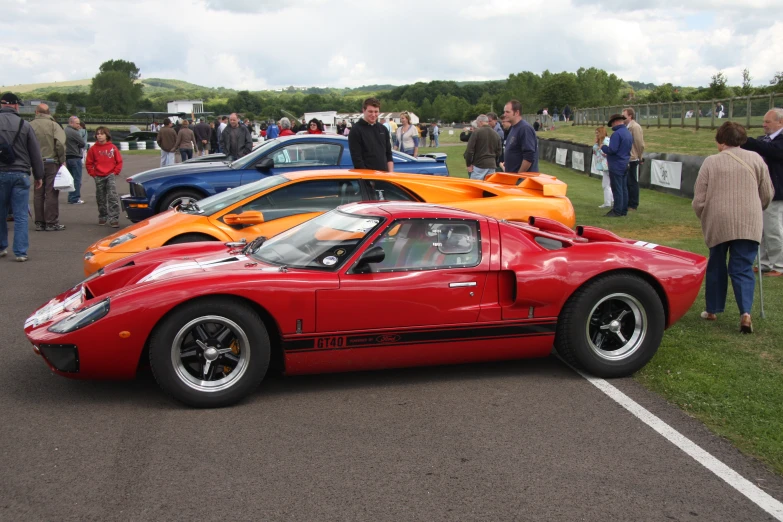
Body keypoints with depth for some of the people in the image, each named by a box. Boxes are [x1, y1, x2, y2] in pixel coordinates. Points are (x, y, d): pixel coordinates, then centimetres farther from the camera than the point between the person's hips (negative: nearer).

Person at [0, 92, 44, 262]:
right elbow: (35, 153, 2)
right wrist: (39, 176, 12)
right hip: (20, 174, 0)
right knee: (21, 216, 3)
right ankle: (20, 252, 1)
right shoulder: (24, 125, -3)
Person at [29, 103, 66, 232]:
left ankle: (39, 222, 15)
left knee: (38, 193, 11)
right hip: (52, 162, -3)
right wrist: (62, 160, -6)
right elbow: (60, 143, -16)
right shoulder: (53, 125, -7)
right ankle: (51, 223, 1)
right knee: (52, 193, 0)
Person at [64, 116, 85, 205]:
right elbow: (83, 144, -12)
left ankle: (71, 197, 20)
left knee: (71, 178, 16)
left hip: (67, 157, 9)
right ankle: (75, 199, -3)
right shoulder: (74, 132, -16)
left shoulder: (65, 131, 13)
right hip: (75, 158, -9)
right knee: (77, 179, -4)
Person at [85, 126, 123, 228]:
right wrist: (92, 173, -1)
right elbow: (89, 163, 7)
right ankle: (102, 217, 25)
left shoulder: (113, 147, 0)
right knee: (101, 199, 11)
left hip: (110, 176, -2)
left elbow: (119, 161, 5)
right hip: (98, 178, 2)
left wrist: (116, 172, -2)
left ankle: (113, 218, -13)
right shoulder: (93, 149, 2)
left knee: (113, 197, -12)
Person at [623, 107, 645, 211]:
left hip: (633, 160, -8)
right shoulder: (627, 127, 11)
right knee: (626, 182, 13)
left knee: (632, 183, 0)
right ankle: (628, 203, 22)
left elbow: (640, 144, -14)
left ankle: (633, 205, 7)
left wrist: (640, 158, -7)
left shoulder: (635, 127, -13)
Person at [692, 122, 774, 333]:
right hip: (749, 225, 0)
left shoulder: (711, 162, 0)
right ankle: (745, 312, -11)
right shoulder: (755, 159, 4)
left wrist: (705, 219, 19)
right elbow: (767, 195, 9)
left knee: (716, 267, 17)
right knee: (743, 269, 6)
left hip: (717, 224, 0)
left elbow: (698, 201, 0)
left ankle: (712, 310, 25)